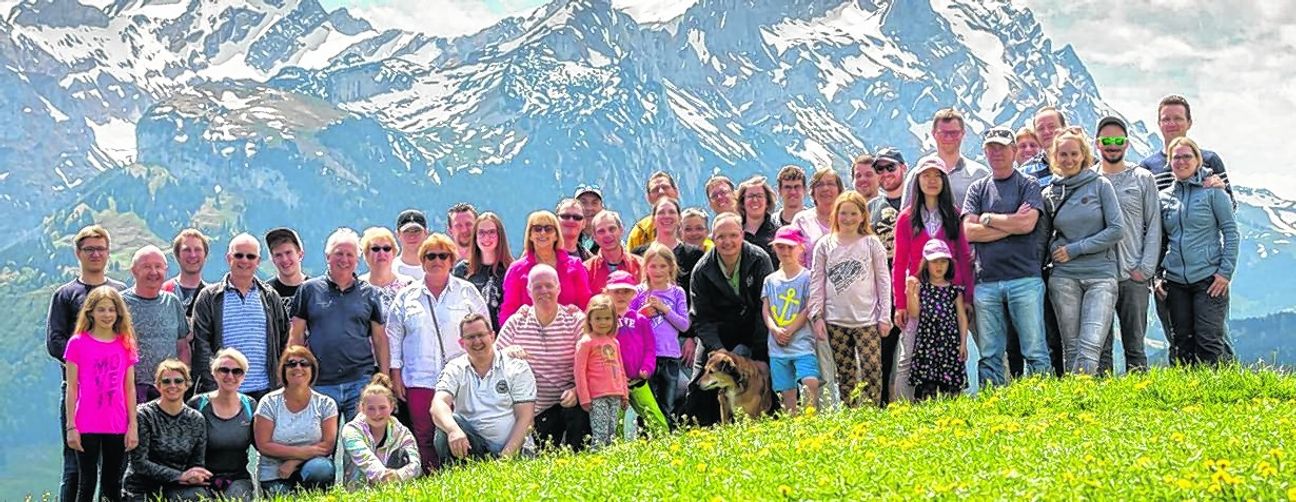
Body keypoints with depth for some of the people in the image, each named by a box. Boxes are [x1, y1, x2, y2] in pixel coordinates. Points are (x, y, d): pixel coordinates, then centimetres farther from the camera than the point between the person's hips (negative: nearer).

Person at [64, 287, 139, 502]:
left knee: (113, 484, 9)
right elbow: (71, 388, -1)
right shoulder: (77, 343, -1)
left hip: (117, 427, 3)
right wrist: (71, 426, -5)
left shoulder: (126, 345, 7)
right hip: (87, 426, -3)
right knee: (87, 483, 0)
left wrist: (133, 425, 5)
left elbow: (129, 388, 9)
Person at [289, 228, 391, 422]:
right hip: (320, 383, 0)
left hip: (361, 382, 0)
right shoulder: (309, 290, 8)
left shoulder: (368, 293, 10)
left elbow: (379, 338, 11)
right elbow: (296, 336, 8)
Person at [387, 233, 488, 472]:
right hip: (419, 381, 1)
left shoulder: (467, 292, 8)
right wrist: (396, 376, 6)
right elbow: (394, 337, 12)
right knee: (423, 438, 0)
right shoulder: (406, 297, 11)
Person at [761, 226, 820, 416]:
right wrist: (775, 330, -11)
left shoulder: (807, 277, 0)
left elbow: (809, 309, -5)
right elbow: (765, 310, 8)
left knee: (811, 382, -21)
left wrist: (789, 330, -11)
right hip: (777, 346, 4)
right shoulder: (770, 280, 13)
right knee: (787, 392, 5)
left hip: (802, 342, -4)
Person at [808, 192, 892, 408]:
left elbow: (883, 281, 3)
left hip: (867, 319, -1)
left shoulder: (872, 243, 3)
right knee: (844, 374, 6)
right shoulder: (825, 245, 6)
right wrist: (817, 316, -2)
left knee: (871, 370, -7)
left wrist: (885, 316, -2)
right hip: (835, 320, 1)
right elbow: (816, 282, 6)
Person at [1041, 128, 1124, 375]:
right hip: (1064, 277, 3)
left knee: (1090, 347, -16)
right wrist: (1054, 251, -1)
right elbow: (1044, 236, 21)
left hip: (1101, 274, -3)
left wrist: (1074, 249, -6)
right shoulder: (1049, 194, 11)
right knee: (1071, 348, 1)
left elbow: (1116, 229, -4)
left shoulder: (1100, 185, 2)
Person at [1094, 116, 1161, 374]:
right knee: (1099, 347, 0)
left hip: (1134, 276, 0)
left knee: (1134, 346, 3)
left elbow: (1154, 226, 6)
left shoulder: (1143, 179, 9)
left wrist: (1146, 268, -4)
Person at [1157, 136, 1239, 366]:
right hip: (1175, 281, 4)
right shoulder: (1164, 197, 11)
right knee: (1182, 343, 6)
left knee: (1209, 341, -8)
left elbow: (1231, 232, -2)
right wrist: (1158, 276, 8)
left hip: (1208, 278, -4)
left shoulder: (1212, 191, 0)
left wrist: (1226, 271, -9)